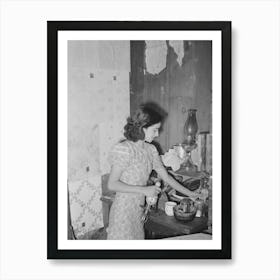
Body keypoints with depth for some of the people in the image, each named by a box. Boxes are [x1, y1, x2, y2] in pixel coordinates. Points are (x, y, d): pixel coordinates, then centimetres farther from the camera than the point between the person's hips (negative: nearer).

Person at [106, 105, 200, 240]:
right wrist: (144, 190, -21)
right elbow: (112, 184, -18)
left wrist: (191, 194, 14)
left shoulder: (151, 149, 4)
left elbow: (165, 176, 12)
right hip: (124, 209, -6)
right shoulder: (124, 149, -17)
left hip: (139, 208, 7)